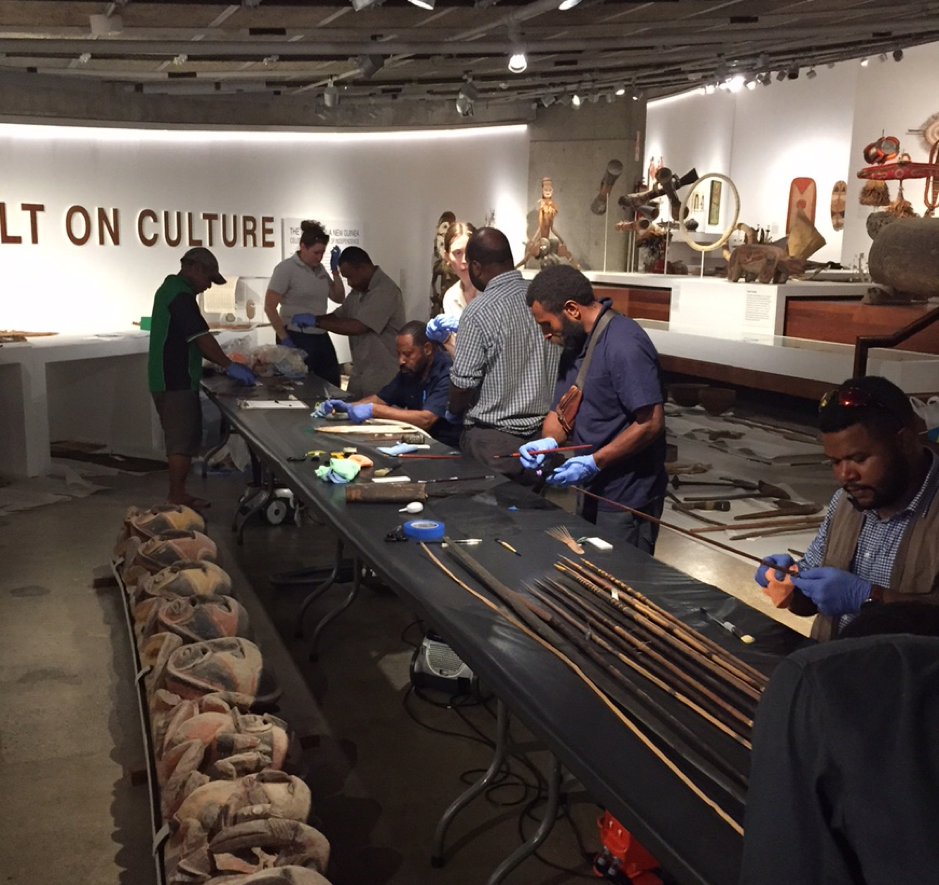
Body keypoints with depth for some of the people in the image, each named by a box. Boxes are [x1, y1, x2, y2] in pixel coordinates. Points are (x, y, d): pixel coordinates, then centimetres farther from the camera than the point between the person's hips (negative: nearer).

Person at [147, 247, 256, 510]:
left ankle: (178, 495, 22)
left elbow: (191, 340, 19)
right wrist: (229, 366, -15)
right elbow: (201, 336, -21)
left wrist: (224, 363, 14)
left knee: (186, 439, 15)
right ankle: (176, 499, 0)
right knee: (182, 441, -5)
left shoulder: (172, 288, 18)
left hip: (173, 378, 11)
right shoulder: (181, 294, -16)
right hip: (175, 381, -11)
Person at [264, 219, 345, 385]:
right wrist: (284, 339, -15)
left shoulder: (320, 269, 9)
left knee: (332, 387, 8)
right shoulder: (286, 268, -10)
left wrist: (335, 269, 3)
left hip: (321, 337, 7)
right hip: (297, 339, -7)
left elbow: (339, 298, 15)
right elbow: (269, 307, -12)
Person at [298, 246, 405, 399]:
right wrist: (311, 319, -1)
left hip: (382, 378, -9)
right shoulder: (359, 290, 11)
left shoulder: (385, 290, -20)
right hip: (360, 374, 9)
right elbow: (338, 315, 17)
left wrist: (317, 322, -19)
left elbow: (357, 327, -26)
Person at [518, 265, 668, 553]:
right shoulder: (576, 343, 9)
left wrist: (594, 463, -23)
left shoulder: (624, 345, -20)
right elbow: (561, 409, 12)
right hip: (592, 492, 9)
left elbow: (651, 423, -24)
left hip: (627, 500, -9)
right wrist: (548, 441, -9)